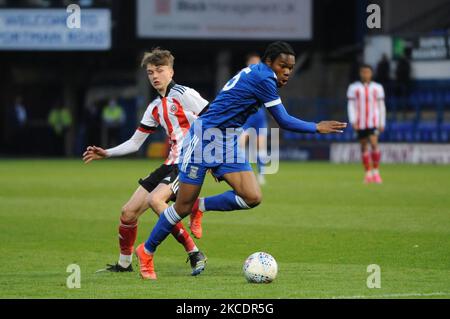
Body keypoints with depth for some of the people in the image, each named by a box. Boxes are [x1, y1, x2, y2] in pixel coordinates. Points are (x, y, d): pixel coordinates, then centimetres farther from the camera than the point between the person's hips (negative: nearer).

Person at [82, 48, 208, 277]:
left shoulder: (183, 95, -7)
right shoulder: (155, 108, 16)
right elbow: (134, 143, 24)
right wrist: (105, 154, 14)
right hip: (171, 163, 8)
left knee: (155, 199, -32)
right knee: (128, 213, 5)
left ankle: (195, 255, -27)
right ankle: (124, 263, 26)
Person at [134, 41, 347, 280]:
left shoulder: (254, 74, 12)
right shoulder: (263, 77, -17)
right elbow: (284, 121, -15)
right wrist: (317, 128, -3)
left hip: (227, 144, 9)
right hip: (205, 137, -9)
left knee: (252, 197, -10)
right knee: (183, 206, -3)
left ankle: (199, 206, 9)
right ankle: (147, 251, 15)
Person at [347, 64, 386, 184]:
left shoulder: (377, 88, 6)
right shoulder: (353, 87, 4)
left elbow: (381, 106, 9)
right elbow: (351, 106, 2)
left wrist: (382, 123, 6)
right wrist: (353, 122, -8)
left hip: (374, 122, -1)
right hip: (360, 123, 1)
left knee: (374, 143, -17)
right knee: (364, 147, 5)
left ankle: (376, 172, -8)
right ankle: (368, 173, 13)